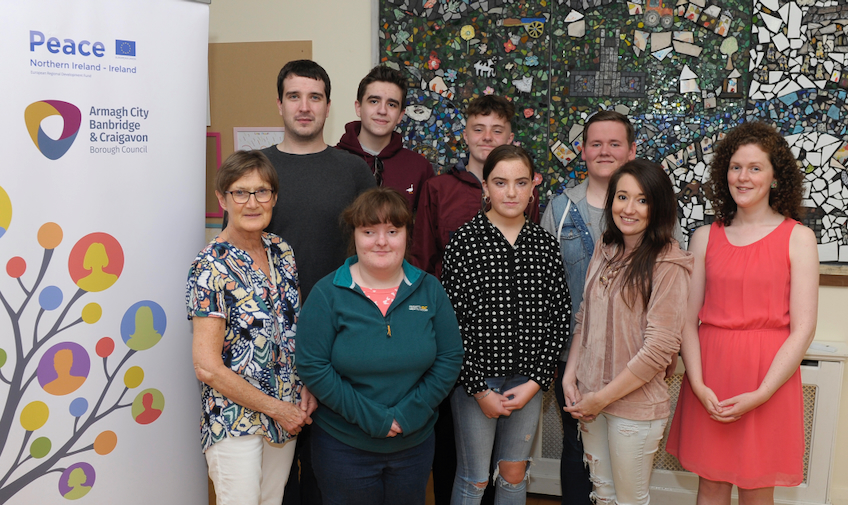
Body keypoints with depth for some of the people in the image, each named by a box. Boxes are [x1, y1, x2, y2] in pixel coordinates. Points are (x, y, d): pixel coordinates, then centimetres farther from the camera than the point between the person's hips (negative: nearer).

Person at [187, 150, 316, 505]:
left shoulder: (282, 252, 2)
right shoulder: (211, 267, -17)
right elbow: (207, 367, -18)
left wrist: (306, 387, -2)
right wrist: (275, 408, -13)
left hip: (287, 414, 6)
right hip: (234, 419, -6)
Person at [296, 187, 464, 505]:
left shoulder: (429, 290, -2)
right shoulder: (328, 294, -9)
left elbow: (450, 359, -2)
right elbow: (312, 366, -13)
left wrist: (409, 415, -12)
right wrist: (370, 417, -18)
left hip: (415, 443, 3)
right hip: (343, 445, -2)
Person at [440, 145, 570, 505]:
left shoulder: (545, 244, 1)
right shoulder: (465, 240, -9)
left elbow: (560, 316, 2)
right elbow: (452, 320, -11)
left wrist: (536, 381, -5)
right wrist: (479, 389, -11)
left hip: (529, 381, 3)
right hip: (476, 378, -3)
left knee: (515, 474, 16)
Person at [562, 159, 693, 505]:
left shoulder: (668, 264, -17)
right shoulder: (605, 249, 5)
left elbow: (660, 347, -19)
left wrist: (603, 397, -14)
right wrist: (570, 376, 0)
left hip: (635, 403, -6)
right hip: (589, 399, 6)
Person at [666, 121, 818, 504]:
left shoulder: (797, 238, -1)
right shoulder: (705, 237, 6)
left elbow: (803, 329, -6)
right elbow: (688, 318, 3)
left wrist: (760, 394, -14)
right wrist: (698, 385, -10)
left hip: (769, 384, -2)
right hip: (709, 375, 2)